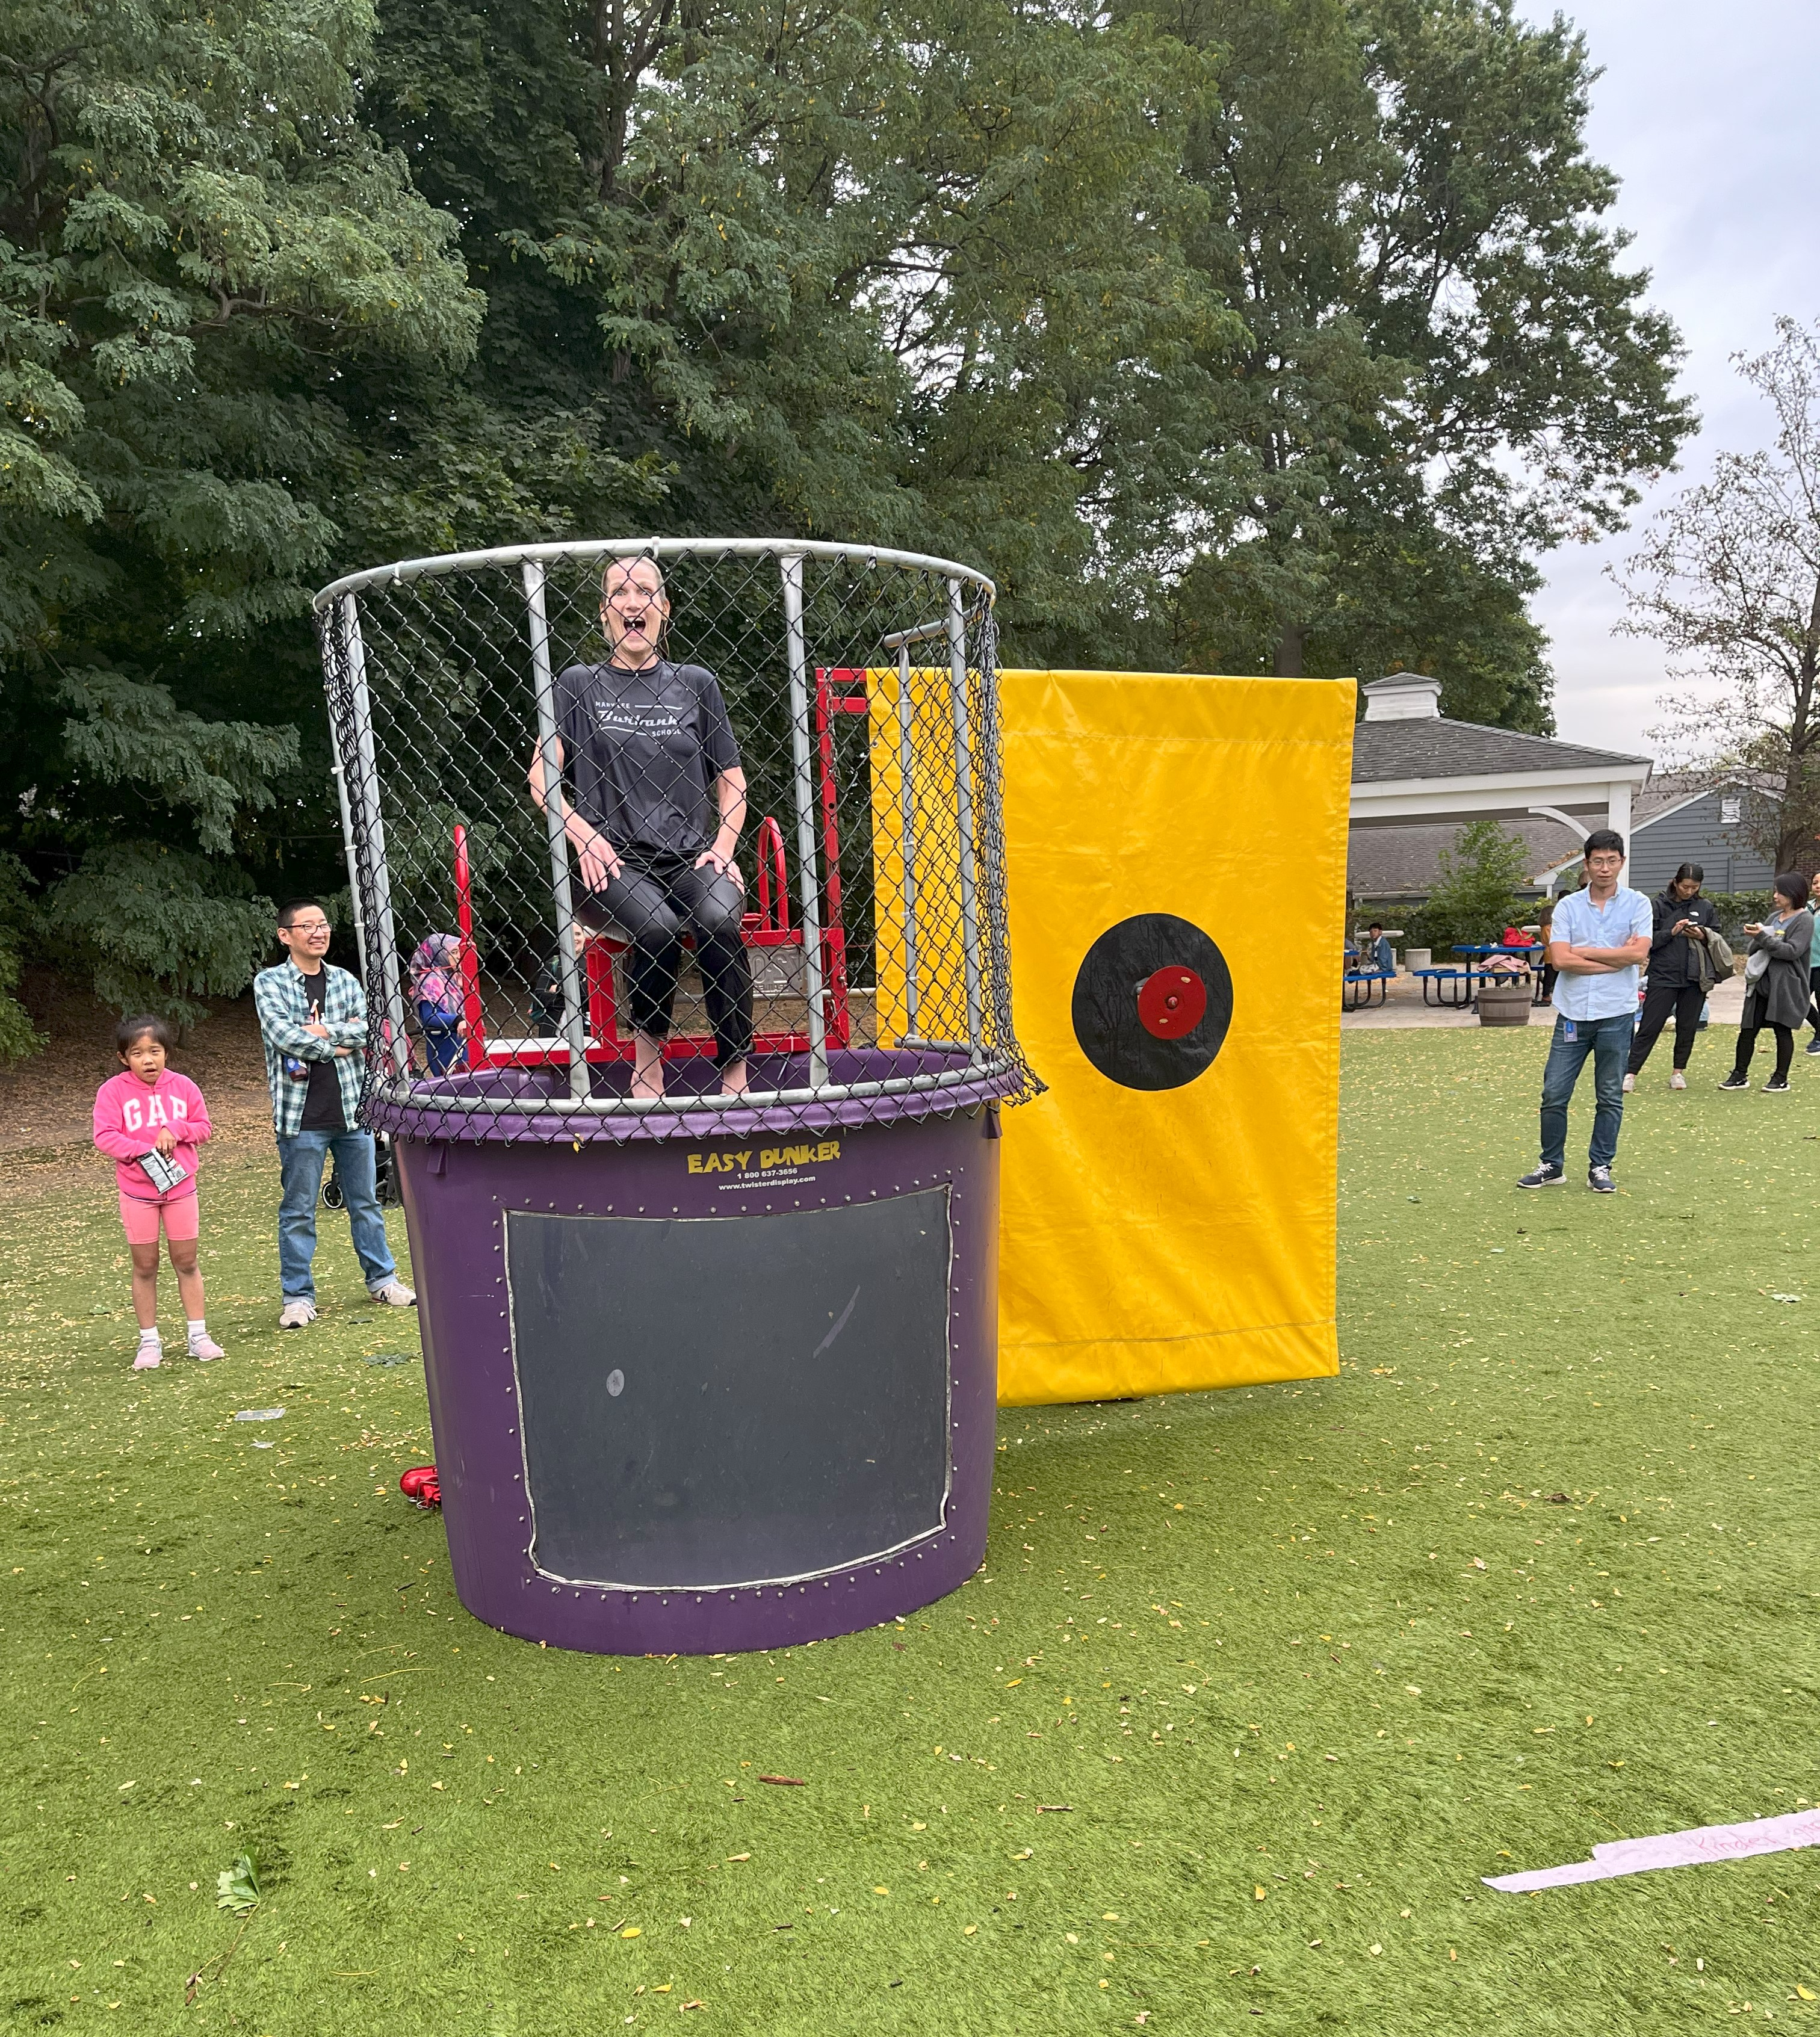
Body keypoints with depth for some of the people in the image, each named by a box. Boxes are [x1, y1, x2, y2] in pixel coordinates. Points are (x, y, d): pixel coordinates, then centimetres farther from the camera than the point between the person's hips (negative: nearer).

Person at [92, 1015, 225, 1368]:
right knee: (145, 1267, 7)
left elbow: (204, 1127, 5)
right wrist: (144, 1150, -24)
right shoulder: (112, 1091, -6)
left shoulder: (183, 1086, 1)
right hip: (137, 1191, -2)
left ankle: (198, 1335, 16)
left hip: (181, 1187, 2)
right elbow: (104, 1136, -12)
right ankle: (149, 1342, 17)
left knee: (186, 1262, 8)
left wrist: (175, 1129, -14)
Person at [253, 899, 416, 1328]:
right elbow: (283, 1034, -15)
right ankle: (298, 1295, 15)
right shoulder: (269, 982, -1)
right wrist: (337, 1045, -9)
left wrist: (323, 1030, -14)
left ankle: (381, 1278, 27)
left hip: (352, 1109, 4)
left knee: (365, 1201, 14)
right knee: (299, 1210, 4)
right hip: (301, 1115, -4)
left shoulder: (345, 981, 10)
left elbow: (365, 1030, -2)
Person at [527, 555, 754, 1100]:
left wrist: (724, 846, 0)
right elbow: (541, 776, 7)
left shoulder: (696, 684, 16)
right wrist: (584, 835, -9)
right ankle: (647, 1070, -16)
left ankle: (736, 1081, -27)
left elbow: (731, 780, 17)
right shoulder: (580, 684, 12)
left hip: (690, 858, 1)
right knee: (657, 926, -34)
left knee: (718, 919, -32)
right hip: (612, 861, -1)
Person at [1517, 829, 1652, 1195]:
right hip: (1572, 1013, 1)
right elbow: (1560, 959, -8)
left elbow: (1638, 953, -12)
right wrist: (1616, 958, -9)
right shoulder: (1568, 906, 4)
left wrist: (1583, 951, -7)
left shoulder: (1637, 904, 2)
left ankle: (1600, 1168, 18)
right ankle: (1552, 1165, 15)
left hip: (1616, 1015, -1)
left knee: (1610, 1097, 7)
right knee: (1554, 1094, 2)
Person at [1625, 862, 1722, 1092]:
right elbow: (1648, 940, -4)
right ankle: (1631, 1073, -3)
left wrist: (1703, 936, -7)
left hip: (1694, 978, 3)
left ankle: (1679, 1071, 21)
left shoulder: (1705, 907, 8)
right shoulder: (1658, 905, -2)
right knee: (1650, 1026, -4)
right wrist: (1671, 933, -17)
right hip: (1663, 976, -3)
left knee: (1687, 1027, 10)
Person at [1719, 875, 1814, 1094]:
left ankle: (1781, 1079, 11)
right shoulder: (1774, 917, 14)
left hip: (1786, 986, -6)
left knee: (1782, 1030, 2)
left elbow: (1792, 951, -17)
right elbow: (1754, 949, 15)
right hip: (1761, 984, 6)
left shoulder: (1804, 920, -5)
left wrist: (1762, 937, -20)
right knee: (1747, 1029, 3)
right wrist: (1755, 937, -6)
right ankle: (1740, 1075, 8)